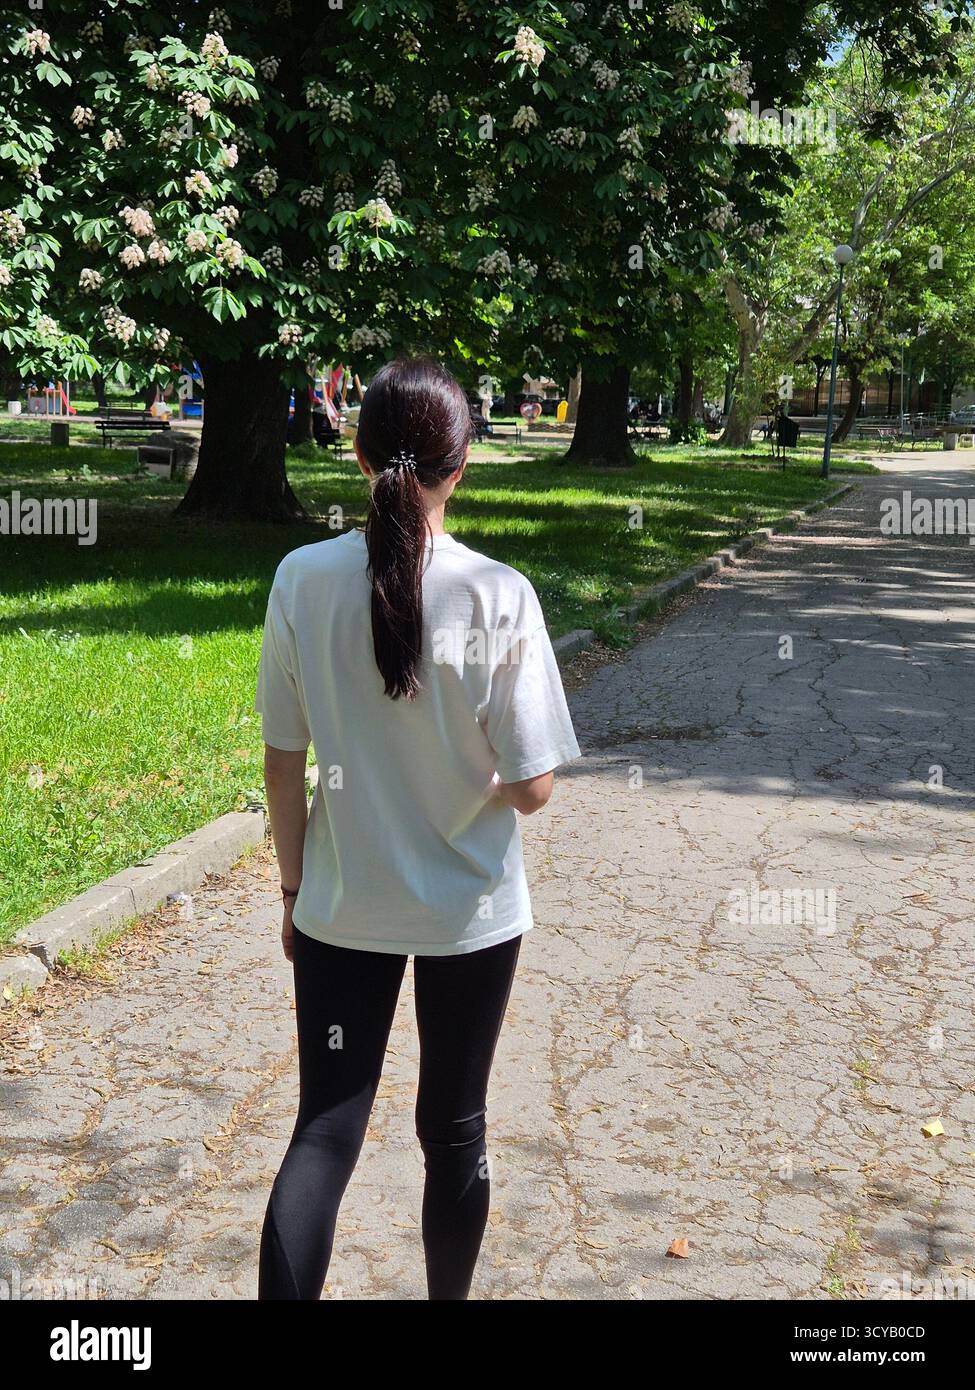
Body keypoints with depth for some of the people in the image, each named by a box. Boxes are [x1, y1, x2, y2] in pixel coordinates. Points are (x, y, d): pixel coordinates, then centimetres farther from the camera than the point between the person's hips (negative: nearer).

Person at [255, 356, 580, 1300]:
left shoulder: (304, 580, -11)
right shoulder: (499, 596, -17)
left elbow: (282, 763, -3)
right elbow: (531, 787, -14)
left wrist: (294, 885, 10)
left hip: (341, 910, 1)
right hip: (469, 911, -1)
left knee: (325, 1131, 10)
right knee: (453, 1131, 18)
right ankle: (449, 1297, 37)